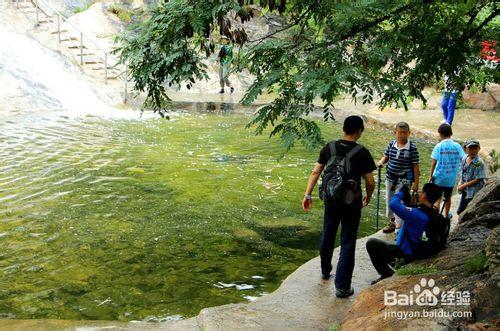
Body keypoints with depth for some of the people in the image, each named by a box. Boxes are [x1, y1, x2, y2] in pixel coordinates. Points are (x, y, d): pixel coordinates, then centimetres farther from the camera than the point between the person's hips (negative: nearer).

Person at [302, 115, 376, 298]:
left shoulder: (329, 148, -2)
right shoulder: (362, 153, -11)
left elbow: (315, 172, -3)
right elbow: (370, 182, -9)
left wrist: (307, 195, 1)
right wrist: (368, 197, 10)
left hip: (331, 200, 4)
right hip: (352, 202, -4)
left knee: (327, 236, 22)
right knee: (347, 243, 4)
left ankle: (325, 271, 43)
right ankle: (342, 286, 5)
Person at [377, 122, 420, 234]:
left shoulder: (412, 147, -12)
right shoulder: (391, 144, 0)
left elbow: (415, 166, -9)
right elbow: (386, 156, 12)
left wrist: (416, 182, -10)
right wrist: (381, 162, -12)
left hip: (404, 179, -6)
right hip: (390, 177, 6)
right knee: (389, 200, 17)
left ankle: (399, 226, 1)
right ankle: (392, 222, 36)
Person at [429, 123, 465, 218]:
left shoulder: (439, 146, -11)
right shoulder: (457, 146, -5)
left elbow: (433, 162, -12)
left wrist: (431, 175, -4)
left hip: (439, 177, -3)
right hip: (451, 178, 3)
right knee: (448, 198, 21)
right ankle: (446, 215, 37)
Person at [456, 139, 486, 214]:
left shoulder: (479, 163, -20)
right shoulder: (464, 158, 1)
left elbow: (477, 180, -19)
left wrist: (463, 186, -15)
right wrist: (460, 184, 2)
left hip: (474, 193, -7)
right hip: (465, 191, 7)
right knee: (460, 211, 17)